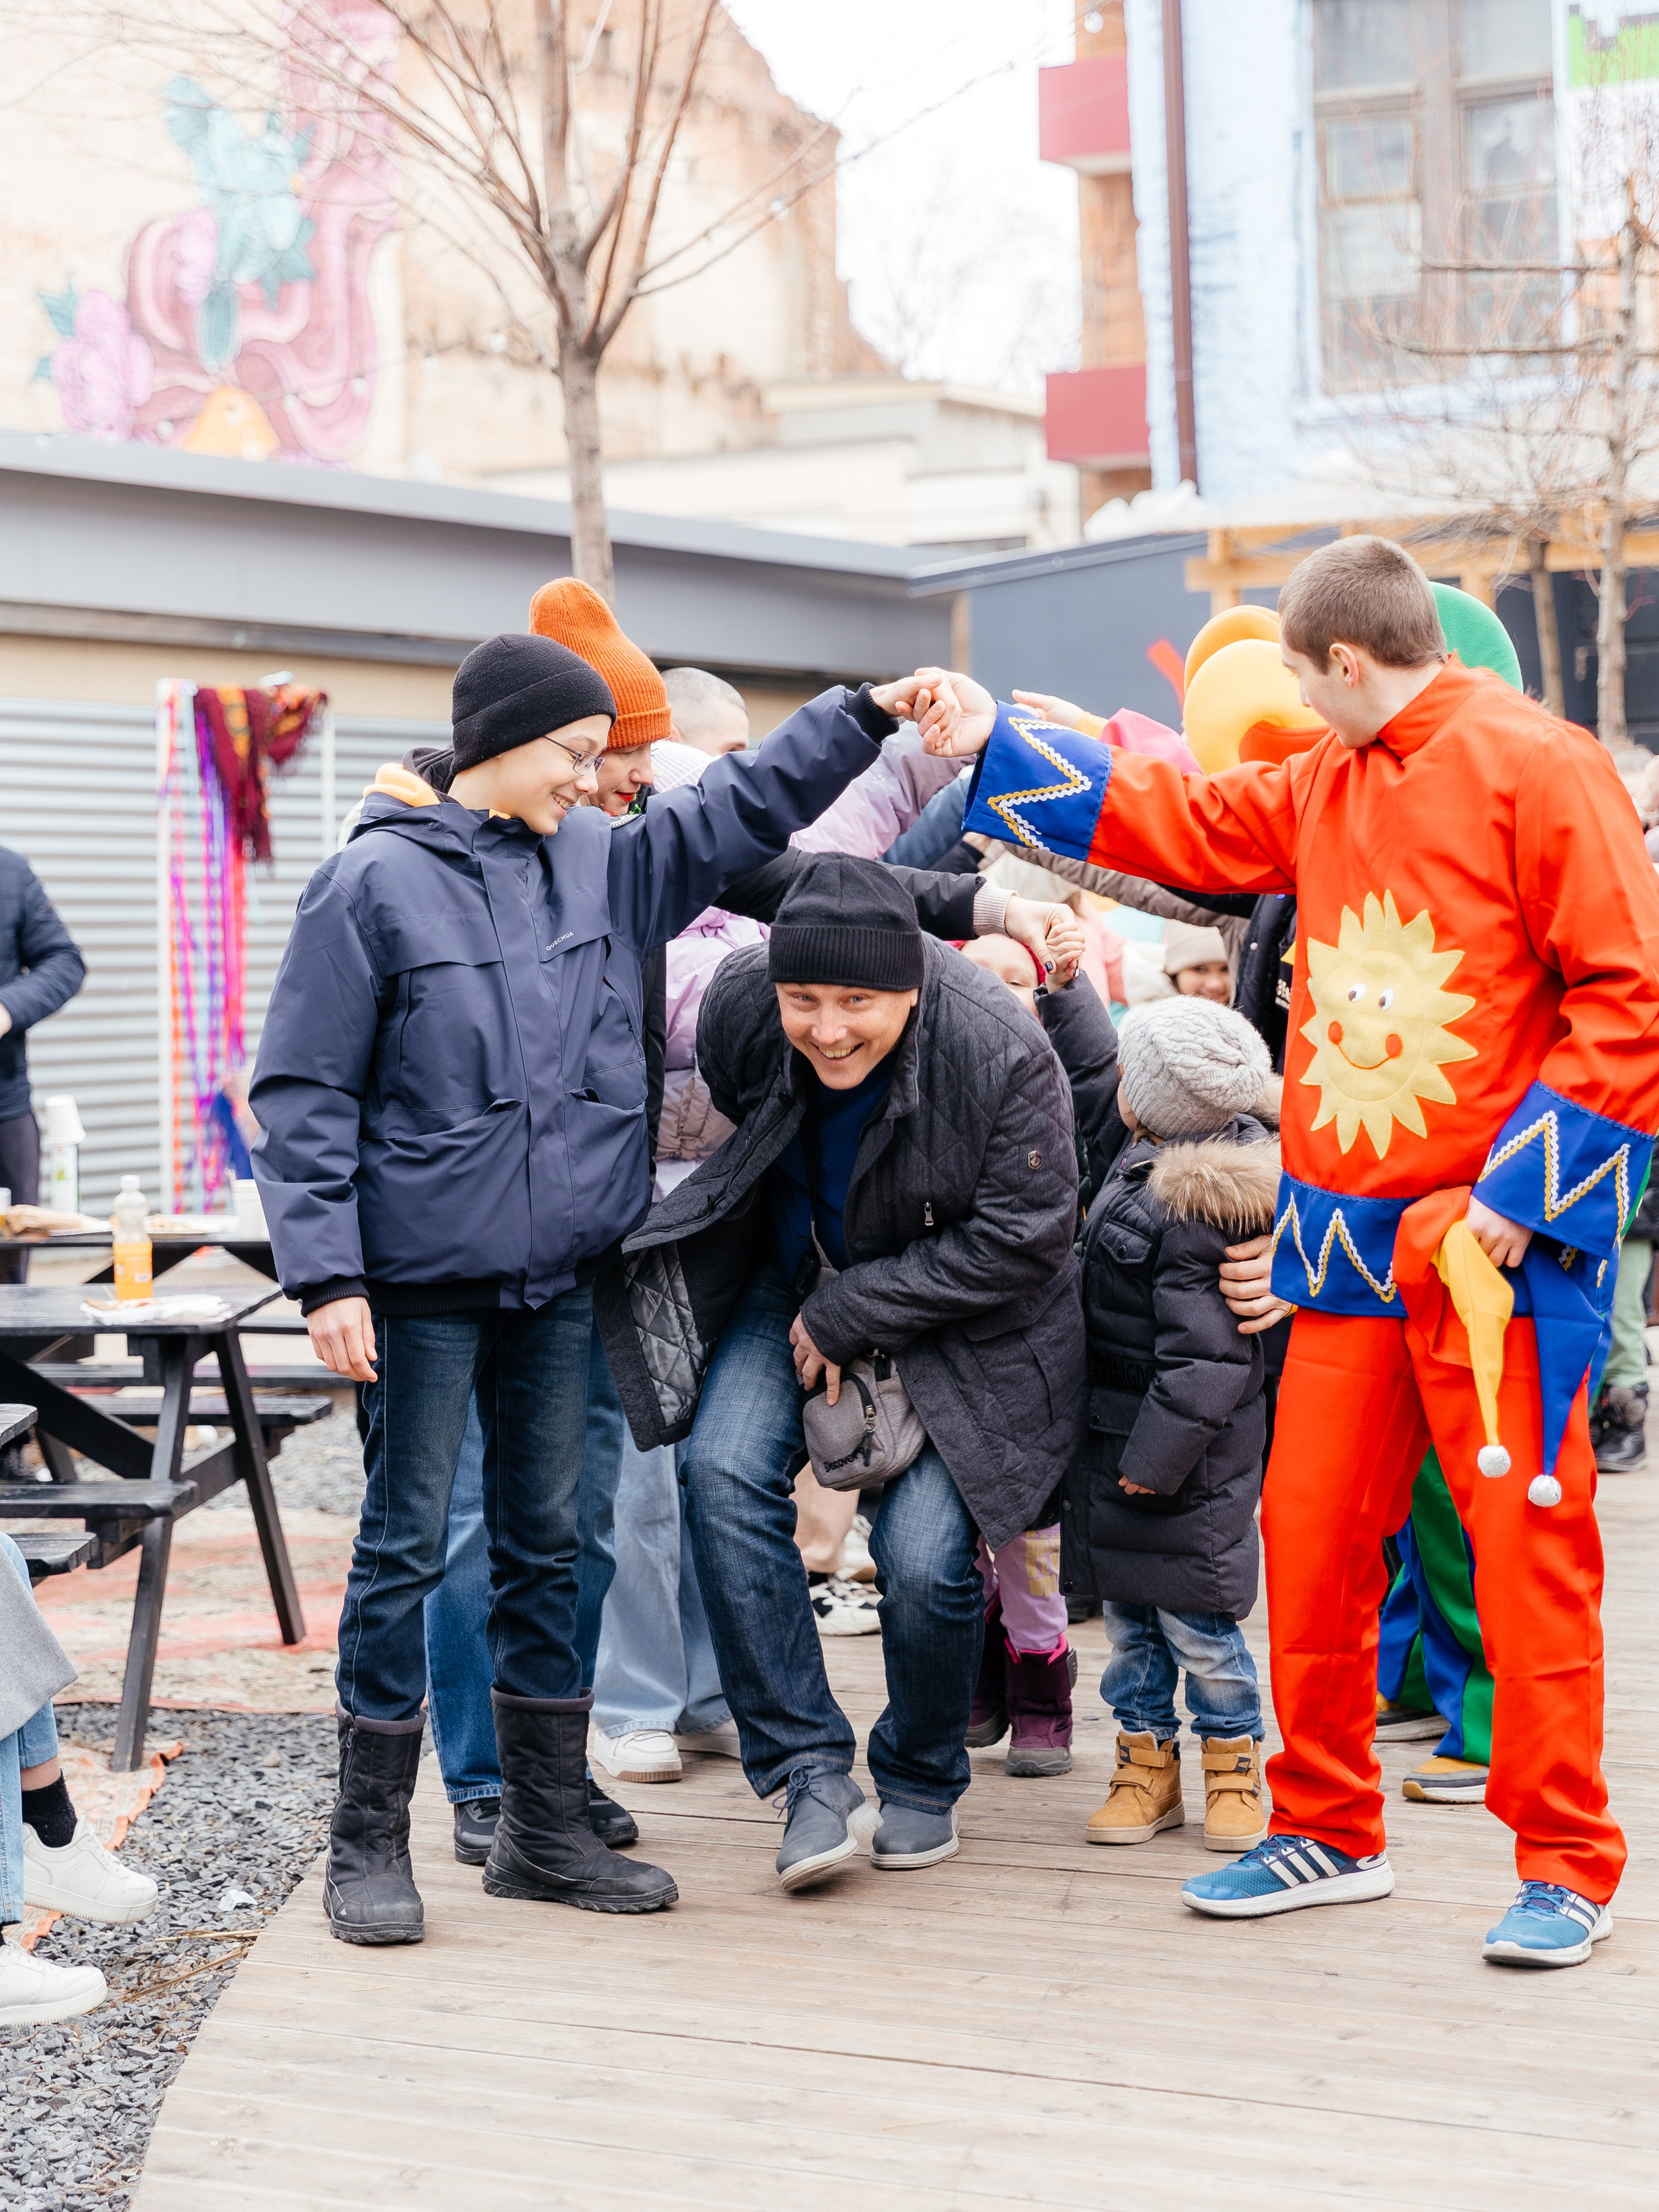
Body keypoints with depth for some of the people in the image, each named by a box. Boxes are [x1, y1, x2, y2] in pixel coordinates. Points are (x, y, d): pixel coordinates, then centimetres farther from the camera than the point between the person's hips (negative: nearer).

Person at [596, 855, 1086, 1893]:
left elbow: (1018, 1244, -21)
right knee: (724, 1469, -20)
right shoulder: (737, 1010, -18)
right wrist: (807, 1293, 7)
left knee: (923, 1557, -15)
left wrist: (847, 1314, -21)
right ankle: (813, 1773, -13)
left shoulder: (1002, 1055, -30)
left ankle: (924, 1780, 16)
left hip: (958, 1317, -4)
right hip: (799, 1276, 4)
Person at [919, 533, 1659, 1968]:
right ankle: (1329, 1834, 23)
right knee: (1311, 1536, 9)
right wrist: (996, 746, 22)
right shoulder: (1324, 784, 14)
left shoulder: (1536, 765, -9)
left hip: (1499, 1241, -7)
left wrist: (1522, 1189, -15)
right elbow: (1182, 822, 26)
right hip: (1350, 1238, 7)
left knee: (1528, 1547, -3)